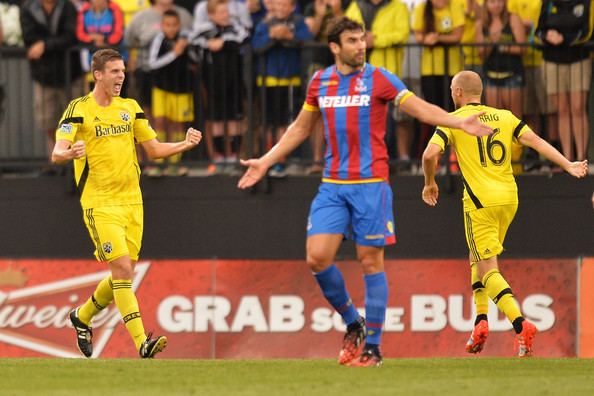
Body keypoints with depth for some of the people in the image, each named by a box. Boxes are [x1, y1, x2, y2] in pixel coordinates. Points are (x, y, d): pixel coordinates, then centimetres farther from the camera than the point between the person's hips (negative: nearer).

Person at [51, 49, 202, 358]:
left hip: (132, 201, 6)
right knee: (122, 268, -16)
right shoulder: (79, 110, -6)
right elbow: (56, 154, -15)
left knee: (124, 272, 9)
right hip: (99, 203, -6)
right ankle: (142, 343, -19)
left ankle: (82, 316, 35)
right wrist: (70, 153, -39)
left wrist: (185, 144, -2)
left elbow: (154, 149, 16)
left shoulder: (130, 108, 11)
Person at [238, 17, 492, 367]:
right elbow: (301, 128, 22)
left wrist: (459, 122, -23)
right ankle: (353, 324, 15)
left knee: (371, 261, -3)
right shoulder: (320, 82, 10)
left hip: (370, 184, -4)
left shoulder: (379, 79, -3)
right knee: (318, 257, -6)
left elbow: (420, 108, -8)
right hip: (332, 186, 4)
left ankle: (373, 347, 4)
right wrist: (265, 162, 20)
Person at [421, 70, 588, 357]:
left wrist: (430, 183, 5)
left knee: (488, 271, -6)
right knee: (477, 258, 24)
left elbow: (430, 154, -13)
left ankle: (521, 325, -25)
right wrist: (567, 165, -2)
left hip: (480, 202, -6)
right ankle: (481, 320, 12)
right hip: (509, 198, 6)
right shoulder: (504, 116, 11)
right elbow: (535, 141, 0)